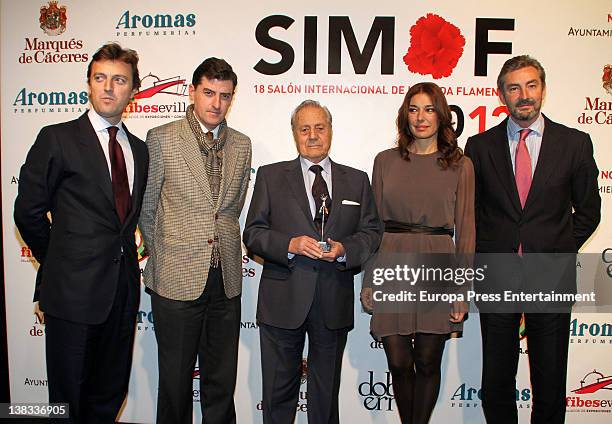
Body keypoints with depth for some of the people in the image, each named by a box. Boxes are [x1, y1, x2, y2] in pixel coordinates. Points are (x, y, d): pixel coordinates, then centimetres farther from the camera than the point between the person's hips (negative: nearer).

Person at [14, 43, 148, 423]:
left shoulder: (140, 149, 11)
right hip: (73, 290, -4)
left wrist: (122, 256, 9)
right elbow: (29, 212, -2)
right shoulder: (57, 138, -5)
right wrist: (58, 263, 5)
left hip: (123, 289, 5)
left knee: (111, 393, 17)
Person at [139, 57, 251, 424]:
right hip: (177, 278, -3)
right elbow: (146, 209, 2)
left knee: (222, 380, 15)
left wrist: (220, 244, 10)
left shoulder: (241, 145, 8)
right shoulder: (161, 139, -4)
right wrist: (164, 257, 6)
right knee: (176, 379, 12)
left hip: (226, 279, 3)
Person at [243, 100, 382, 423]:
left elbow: (371, 233, 8)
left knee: (326, 391, 17)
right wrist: (290, 245, -17)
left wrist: (344, 248, -12)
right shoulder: (270, 176, 5)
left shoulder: (357, 180, 10)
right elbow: (253, 233, 0)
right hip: (283, 300, -1)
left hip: (335, 302, 2)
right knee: (278, 389, 10)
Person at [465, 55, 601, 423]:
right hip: (496, 276, 0)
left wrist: (559, 253, 3)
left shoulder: (575, 143, 2)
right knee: (497, 378, 11)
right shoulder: (479, 145, 3)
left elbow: (588, 211, 9)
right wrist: (482, 257, 3)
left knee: (550, 376, 12)